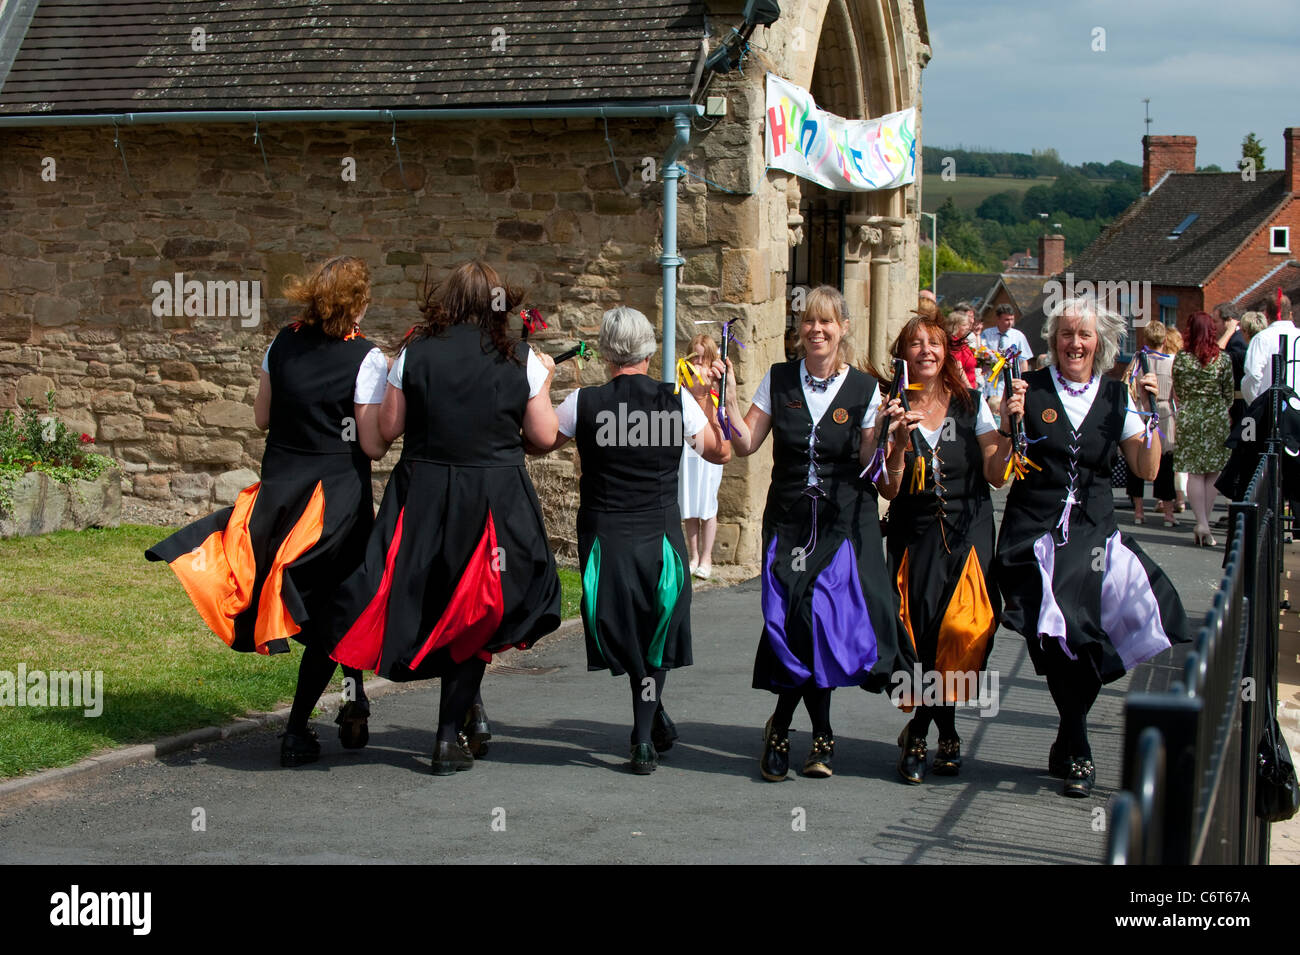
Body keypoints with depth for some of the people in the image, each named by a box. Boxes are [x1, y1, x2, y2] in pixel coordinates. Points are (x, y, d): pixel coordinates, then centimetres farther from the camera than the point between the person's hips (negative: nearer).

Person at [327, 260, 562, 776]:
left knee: (423, 606, 15)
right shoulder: (521, 361, -1)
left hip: (424, 494, 0)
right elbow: (544, 436, 3)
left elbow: (388, 428, 3)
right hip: (495, 497, 1)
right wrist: (542, 384, 19)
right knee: (474, 614, 10)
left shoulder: (415, 354, -2)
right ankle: (450, 737, 10)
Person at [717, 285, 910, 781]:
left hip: (845, 523, -1)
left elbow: (869, 463, 2)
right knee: (799, 622, -8)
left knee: (826, 618, -10)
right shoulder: (778, 381, 6)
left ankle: (782, 726, 11)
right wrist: (728, 398, -6)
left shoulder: (863, 389, 2)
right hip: (789, 521, 1)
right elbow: (745, 445, 3)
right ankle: (821, 737, 8)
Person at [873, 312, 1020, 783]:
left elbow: (997, 474, -4)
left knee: (961, 633, -9)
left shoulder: (971, 404, 4)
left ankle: (920, 733, 11)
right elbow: (889, 488, -6)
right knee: (921, 634, -8)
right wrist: (901, 439, -19)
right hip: (914, 535, 0)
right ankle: (944, 734, 12)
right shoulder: (894, 411, 3)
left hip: (967, 532, 0)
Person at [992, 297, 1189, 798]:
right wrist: (1012, 422, -15)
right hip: (1036, 534, -1)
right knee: (1064, 642, -12)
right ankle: (1077, 751, 9)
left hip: (1093, 532, 2)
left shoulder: (1116, 395, 9)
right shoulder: (1031, 390, 2)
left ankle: (1070, 751, 7)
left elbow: (1147, 470, 4)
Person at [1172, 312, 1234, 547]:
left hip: (1189, 418, 0)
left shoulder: (1181, 358, -4)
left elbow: (1177, 391, 5)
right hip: (1217, 419, 0)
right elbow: (1229, 393, 2)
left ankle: (1201, 523, -8)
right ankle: (1204, 524, 7)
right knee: (1213, 474, 8)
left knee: (1194, 473, 3)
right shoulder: (1223, 358, -4)